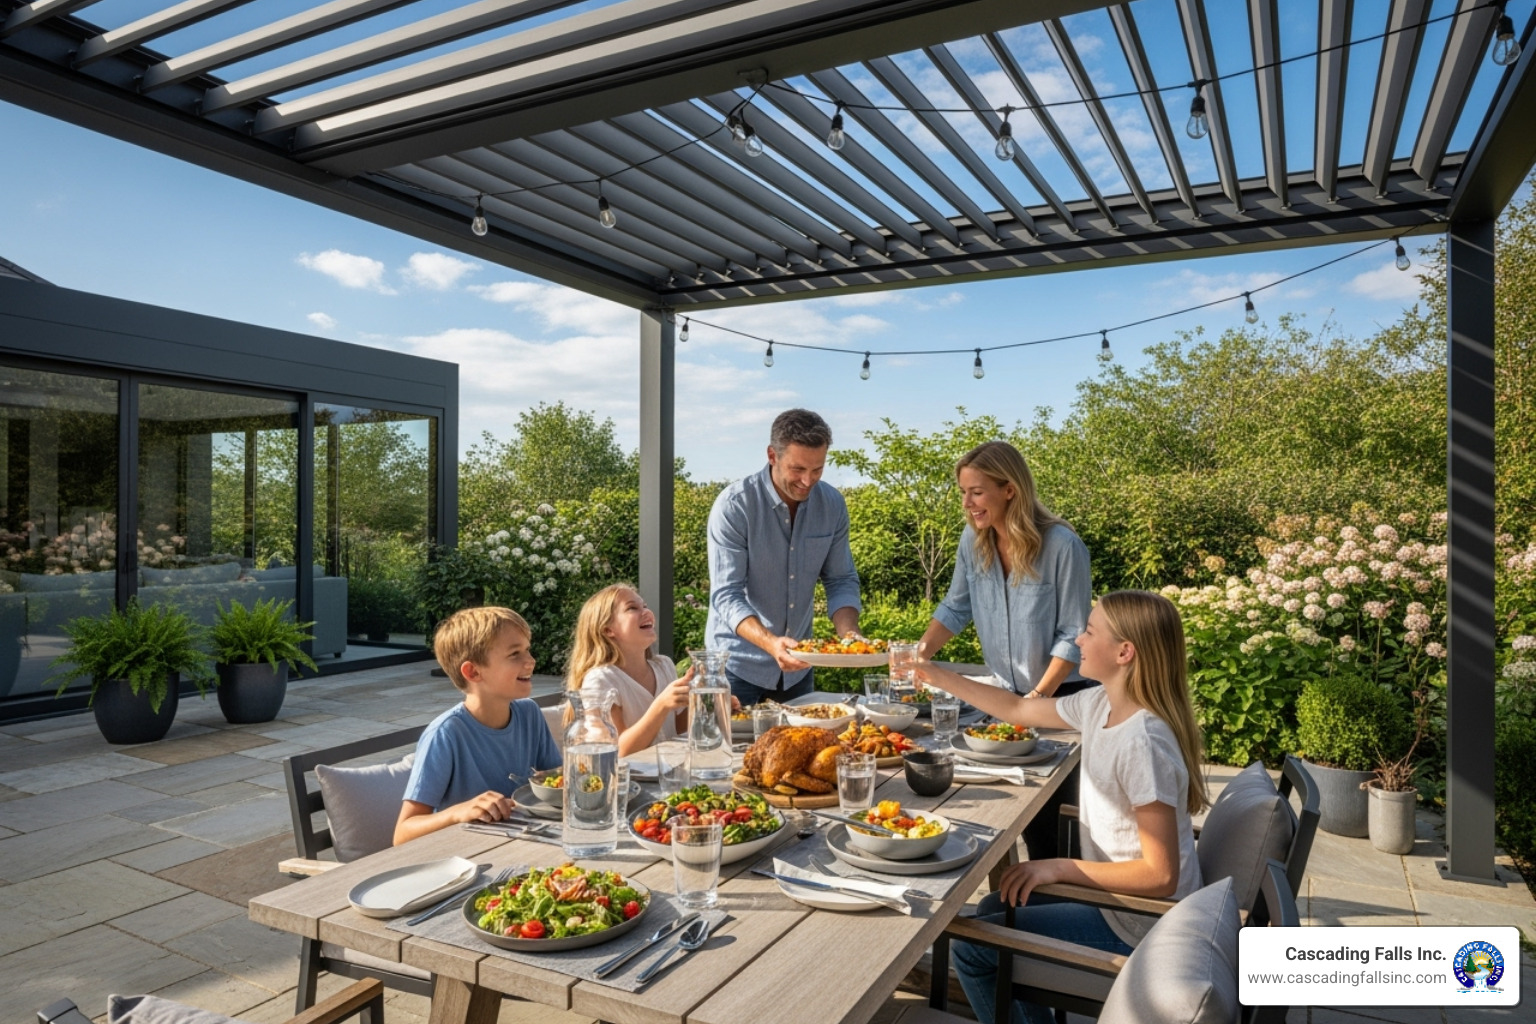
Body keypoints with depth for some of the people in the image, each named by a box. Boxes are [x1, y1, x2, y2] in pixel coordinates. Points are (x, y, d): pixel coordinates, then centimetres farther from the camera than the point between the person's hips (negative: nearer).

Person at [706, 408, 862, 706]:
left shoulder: (832, 504, -6)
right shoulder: (733, 506, -20)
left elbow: (841, 580, 0)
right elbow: (726, 596, -22)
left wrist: (849, 634, -19)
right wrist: (770, 643, -38)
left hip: (798, 664, 5)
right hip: (738, 662, -4)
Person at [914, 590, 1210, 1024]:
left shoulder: (1143, 743, -30)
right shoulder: (1099, 704, -4)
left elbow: (1160, 875, -27)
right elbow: (1018, 709, 11)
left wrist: (1058, 867, -21)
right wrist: (934, 674, 10)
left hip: (1137, 927, -9)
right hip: (1115, 896, 9)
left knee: (970, 946, -5)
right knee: (992, 910, 23)